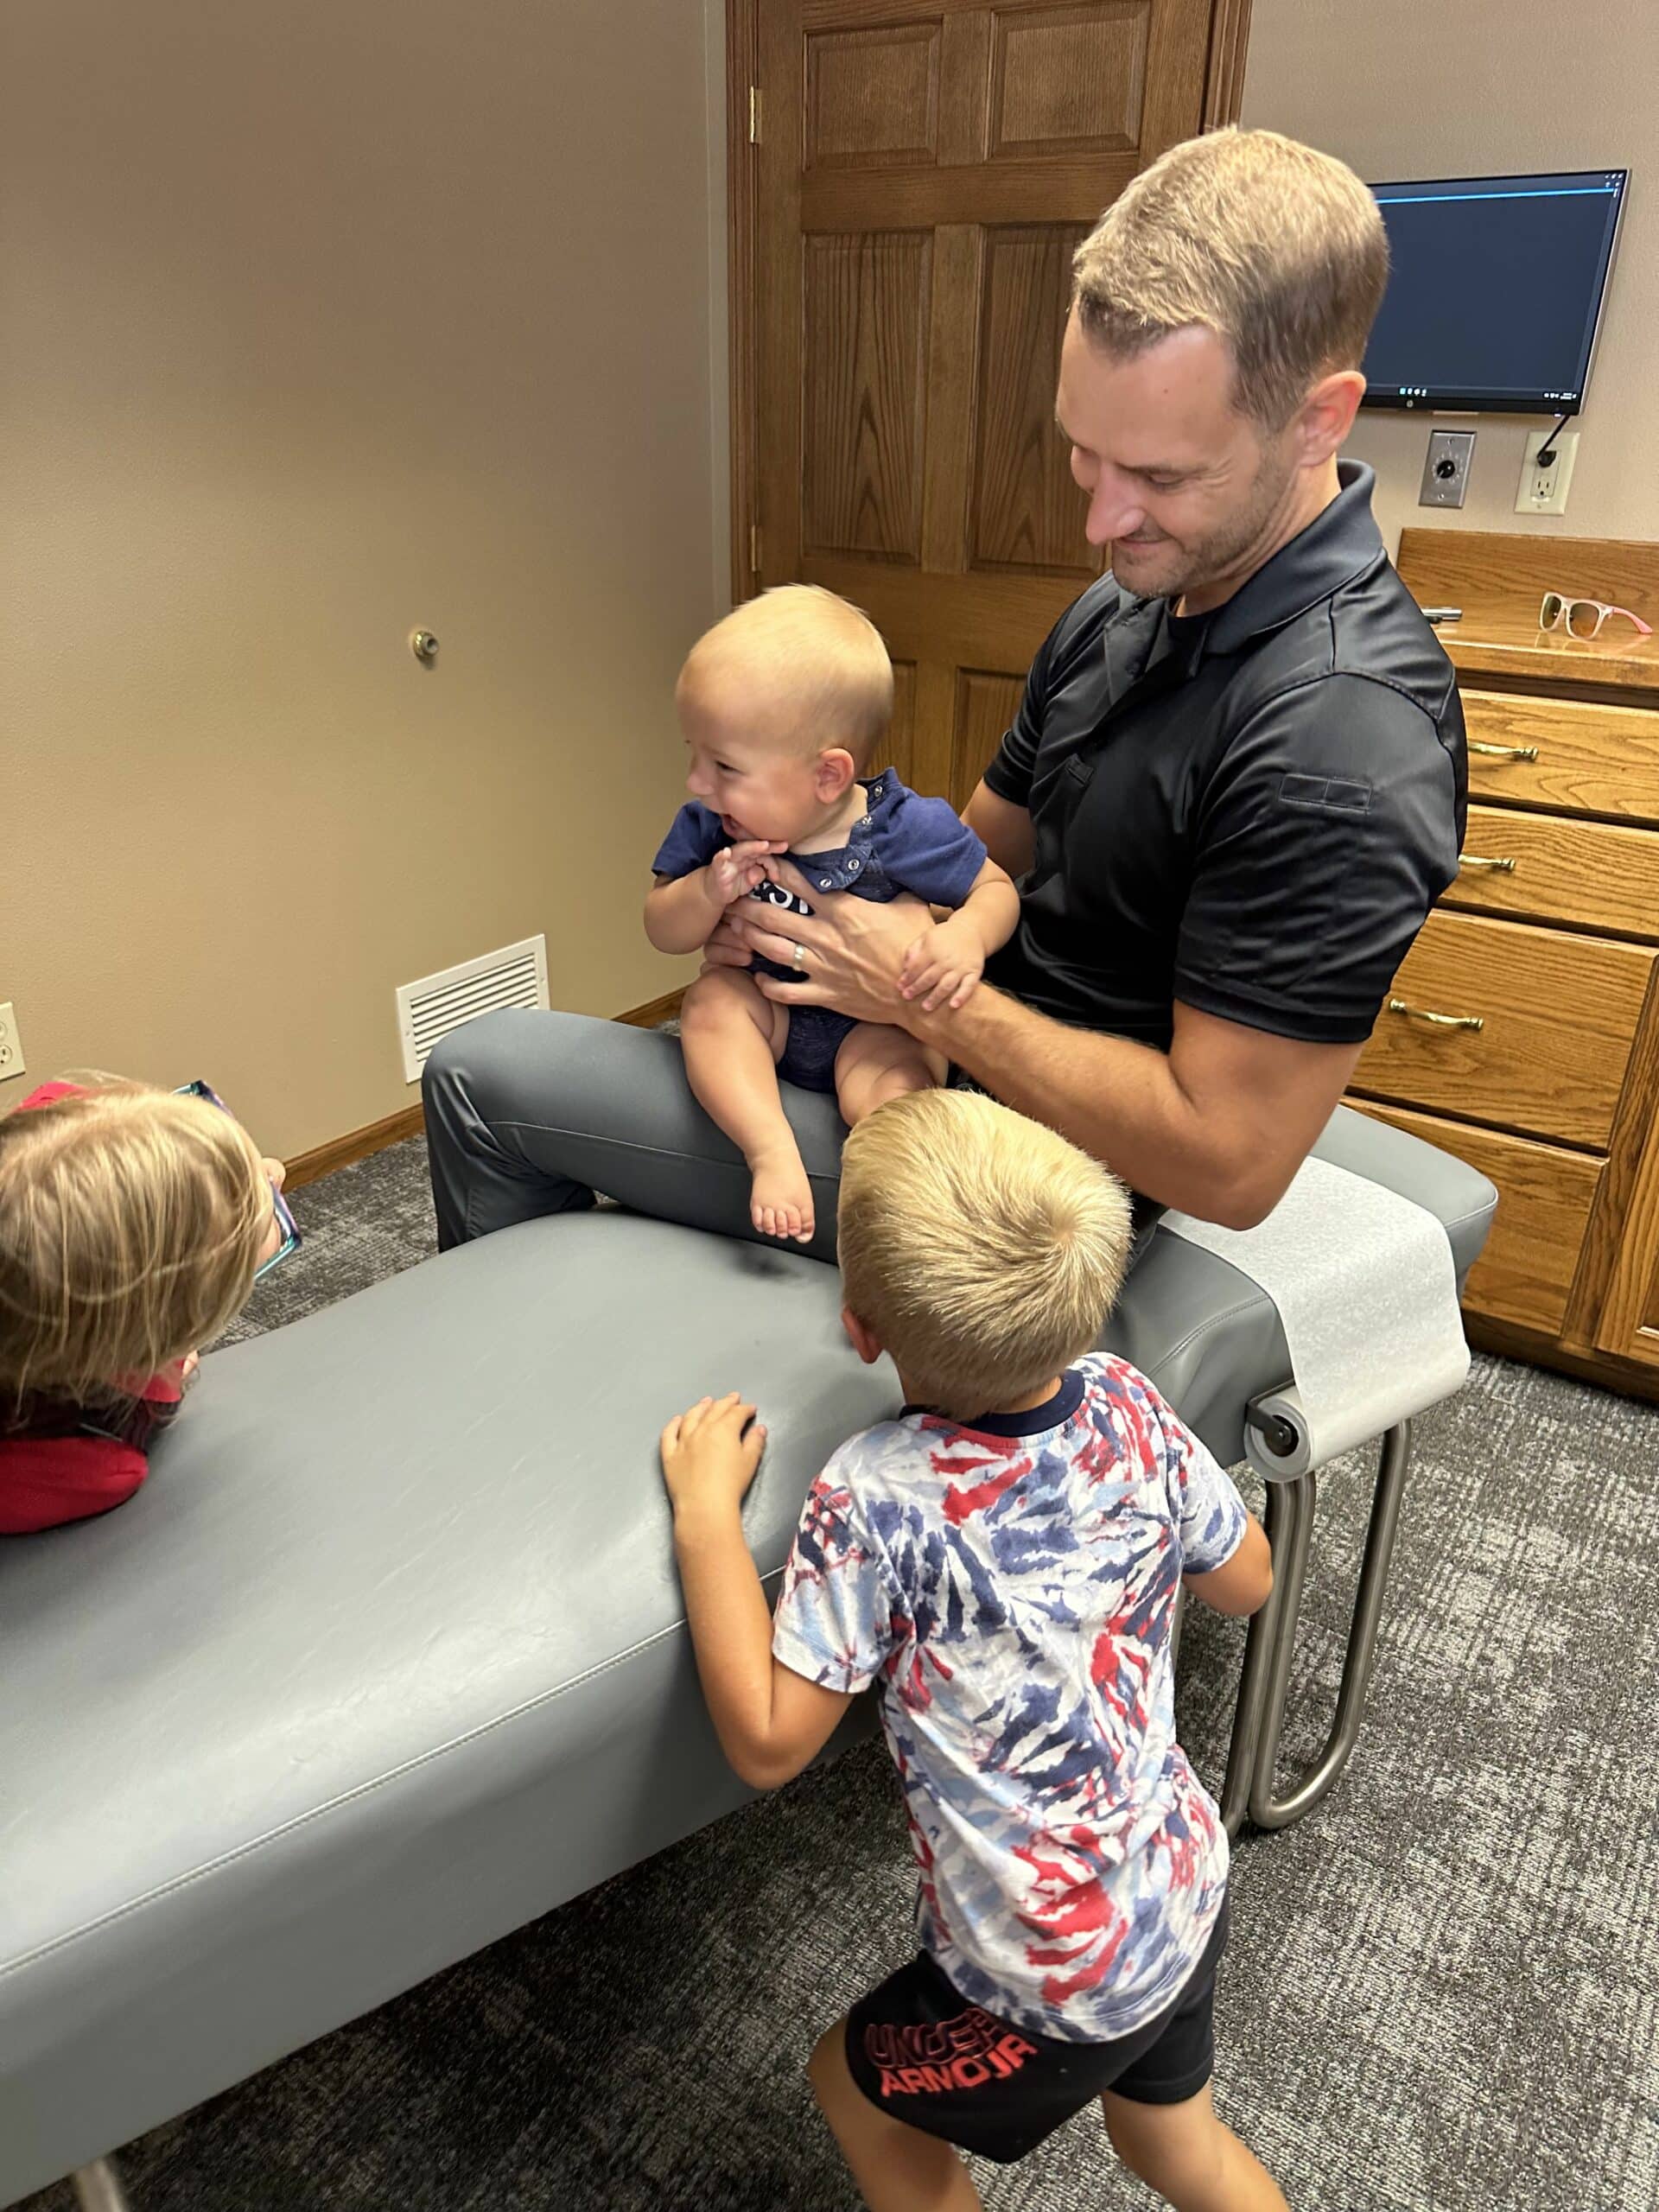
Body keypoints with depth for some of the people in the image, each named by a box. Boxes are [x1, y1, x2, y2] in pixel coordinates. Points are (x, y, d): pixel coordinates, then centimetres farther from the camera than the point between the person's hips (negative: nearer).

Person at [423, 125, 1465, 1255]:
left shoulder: (1343, 739, -29)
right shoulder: (1128, 605, 1)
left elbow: (1226, 1166, -28)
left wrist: (925, 994, -22)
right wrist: (800, 892, -9)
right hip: (945, 1066, 9)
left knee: (477, 1074, -4)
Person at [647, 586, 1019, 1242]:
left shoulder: (904, 829, -18)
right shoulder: (708, 827, -9)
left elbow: (996, 888, -7)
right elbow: (663, 932, -4)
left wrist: (966, 937, -31)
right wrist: (708, 892, -27)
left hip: (879, 1024, -3)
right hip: (771, 1022, 4)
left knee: (881, 1063, -33)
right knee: (711, 1000, -24)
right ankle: (773, 1150, -34)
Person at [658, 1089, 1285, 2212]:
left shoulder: (875, 1501, -31)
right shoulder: (1126, 1405, -15)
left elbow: (767, 1742, -23)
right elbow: (1248, 1581, 1)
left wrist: (706, 1517, -19)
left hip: (1063, 1982, -5)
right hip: (1190, 1891, 6)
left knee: (857, 2085, 27)